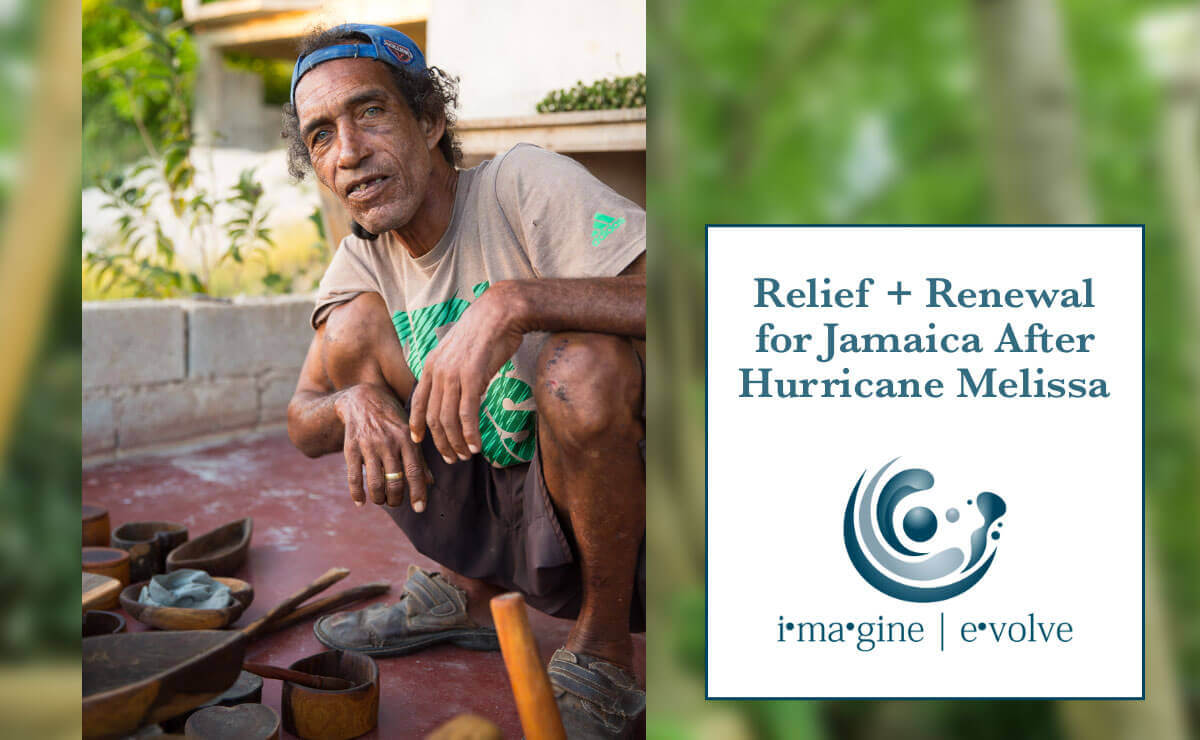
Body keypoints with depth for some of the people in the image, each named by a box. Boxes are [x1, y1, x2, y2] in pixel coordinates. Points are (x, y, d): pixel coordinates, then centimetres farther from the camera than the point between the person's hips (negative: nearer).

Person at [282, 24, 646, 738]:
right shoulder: (362, 261, 4)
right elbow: (303, 423, 1)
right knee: (352, 327, -7)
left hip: (618, 507, -5)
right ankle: (467, 592, 9)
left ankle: (602, 652, -10)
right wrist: (353, 403, -22)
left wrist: (514, 299, -40)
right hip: (496, 505, 6)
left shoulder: (523, 183, -17)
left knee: (582, 362, -35)